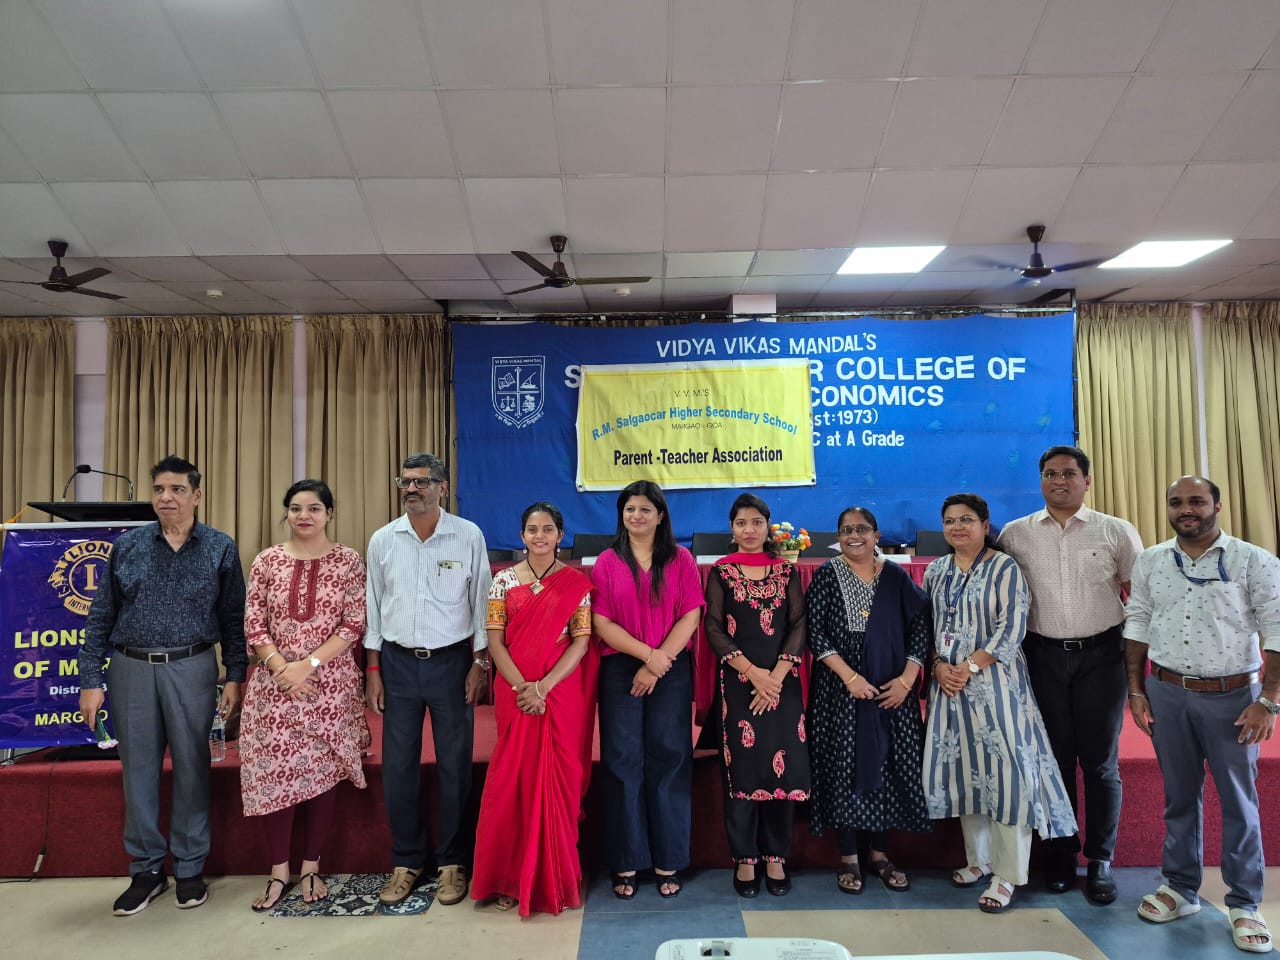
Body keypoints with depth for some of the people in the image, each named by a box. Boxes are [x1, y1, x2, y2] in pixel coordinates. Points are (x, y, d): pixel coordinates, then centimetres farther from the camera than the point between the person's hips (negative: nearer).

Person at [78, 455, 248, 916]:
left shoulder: (220, 549, 0)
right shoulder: (127, 546, 4)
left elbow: (234, 619, 2)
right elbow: (101, 618, 6)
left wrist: (234, 676, -3)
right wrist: (91, 680, 2)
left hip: (191, 670, -1)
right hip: (132, 669, 2)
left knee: (191, 769, 6)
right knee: (139, 770, 9)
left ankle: (190, 869, 21)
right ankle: (146, 870, 24)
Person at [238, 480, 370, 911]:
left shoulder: (348, 560, -2)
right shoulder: (267, 560, 3)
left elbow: (354, 625, -5)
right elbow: (253, 626, 1)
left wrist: (308, 664, -14)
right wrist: (283, 669, -11)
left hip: (331, 683, -1)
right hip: (275, 682, 1)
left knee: (323, 772, 6)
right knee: (274, 773, 2)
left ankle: (311, 868, 21)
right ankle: (278, 871, 18)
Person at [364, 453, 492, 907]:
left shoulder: (468, 536, -4)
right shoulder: (382, 540, 3)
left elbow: (481, 602, -1)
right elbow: (373, 607, 8)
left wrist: (479, 663, -4)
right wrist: (372, 669, 5)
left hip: (451, 662, -2)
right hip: (398, 664, 2)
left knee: (454, 766, 5)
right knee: (397, 767, 7)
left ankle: (452, 862, 22)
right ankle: (406, 861, 25)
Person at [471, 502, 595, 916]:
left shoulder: (577, 583, 1)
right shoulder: (504, 581, 4)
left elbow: (582, 641, -5)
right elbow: (494, 640, -1)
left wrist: (543, 686, -14)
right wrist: (521, 687, -13)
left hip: (562, 691, -1)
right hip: (515, 692, 1)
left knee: (558, 778, 4)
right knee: (513, 777, 4)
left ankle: (555, 876, 20)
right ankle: (509, 877, 18)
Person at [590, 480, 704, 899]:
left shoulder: (680, 559, 5)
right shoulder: (607, 562, 5)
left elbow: (690, 617, -2)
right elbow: (602, 622, -2)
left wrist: (659, 664, -11)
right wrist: (648, 654, -13)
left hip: (671, 672, 0)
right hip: (620, 671, 0)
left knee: (668, 760, 4)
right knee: (622, 762, 3)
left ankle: (668, 861, 15)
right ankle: (626, 862, 14)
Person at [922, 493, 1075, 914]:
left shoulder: (1005, 568, -5)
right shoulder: (935, 571, 10)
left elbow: (1012, 629, -11)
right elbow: (924, 626, 11)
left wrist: (970, 667, -15)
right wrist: (940, 665, -5)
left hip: (994, 683, -5)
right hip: (948, 682, 5)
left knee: (1005, 769, -5)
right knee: (960, 767, 9)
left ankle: (1007, 876, 5)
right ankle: (979, 859, 25)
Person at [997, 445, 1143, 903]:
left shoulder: (1117, 531, 0)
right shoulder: (1015, 534, 2)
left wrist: (1133, 650, -1)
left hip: (1101, 655, -1)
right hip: (1044, 656, 1)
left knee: (1100, 761, 6)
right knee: (1055, 758, 10)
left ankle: (1101, 859, 21)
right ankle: (1060, 853, 24)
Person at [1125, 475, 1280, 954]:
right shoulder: (1149, 562, 4)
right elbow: (1136, 627, 8)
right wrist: (1136, 691, 5)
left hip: (1232, 696, -3)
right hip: (1167, 693, 3)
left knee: (1239, 802, 8)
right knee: (1179, 796, 14)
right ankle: (1181, 887, 28)